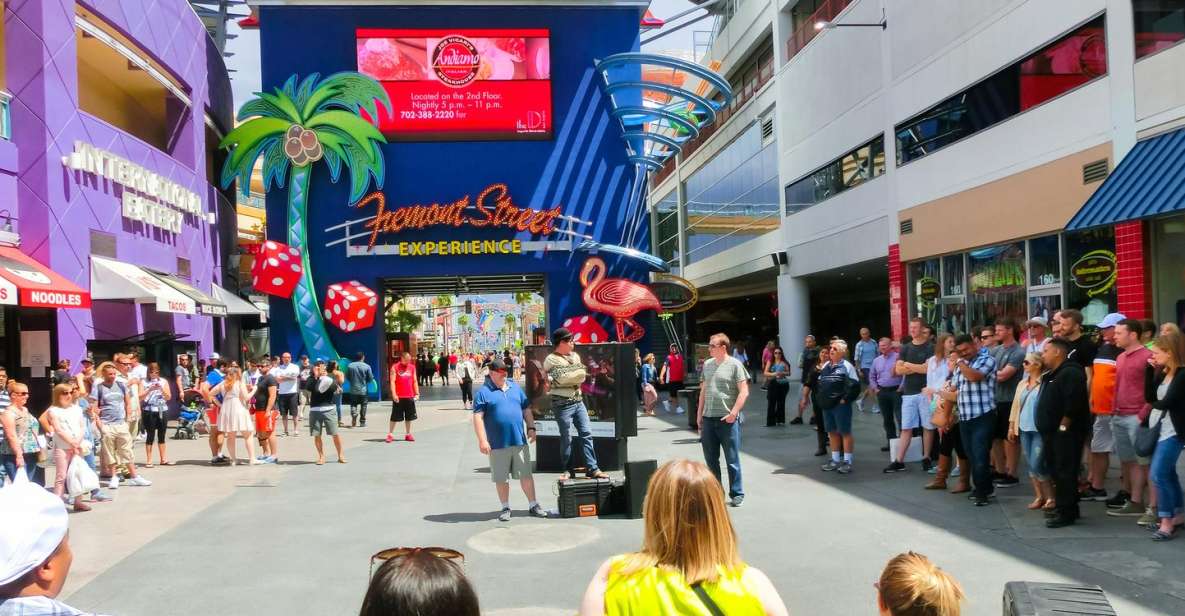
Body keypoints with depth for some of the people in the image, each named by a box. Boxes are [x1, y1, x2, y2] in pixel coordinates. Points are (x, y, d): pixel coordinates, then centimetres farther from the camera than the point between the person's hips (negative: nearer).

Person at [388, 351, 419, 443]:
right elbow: (392, 381, -9)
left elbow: (415, 381, 13)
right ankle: (390, 434, 6)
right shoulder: (395, 367, -4)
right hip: (398, 397, -4)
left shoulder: (412, 367, 9)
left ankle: (408, 434, 18)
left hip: (410, 396, 4)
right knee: (395, 417, -1)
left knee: (409, 417, 9)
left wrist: (417, 393, 6)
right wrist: (394, 394, -17)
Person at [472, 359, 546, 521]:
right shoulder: (483, 392, -4)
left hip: (520, 441, 4)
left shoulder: (515, 387, 11)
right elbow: (478, 417, -10)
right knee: (501, 478, 6)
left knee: (526, 474, 8)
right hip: (498, 444, -3)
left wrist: (531, 427, 7)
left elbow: (526, 409, 17)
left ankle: (533, 505, 18)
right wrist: (482, 440, -17)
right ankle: (505, 508, 20)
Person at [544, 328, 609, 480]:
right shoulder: (551, 360, -8)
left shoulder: (575, 356, 12)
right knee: (566, 438, 2)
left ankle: (592, 468, 6)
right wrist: (575, 376, -6)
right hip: (563, 404, -6)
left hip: (578, 401, 6)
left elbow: (582, 374, -1)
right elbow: (560, 379, -18)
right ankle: (567, 470, 14)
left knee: (586, 434, 4)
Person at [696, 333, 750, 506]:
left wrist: (733, 413, -17)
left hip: (727, 419, -6)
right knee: (711, 460, 12)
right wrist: (699, 414, 15)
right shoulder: (707, 364, 11)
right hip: (708, 419, 6)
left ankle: (737, 494, 12)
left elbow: (744, 392, -9)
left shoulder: (734, 364, -6)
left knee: (732, 460, 2)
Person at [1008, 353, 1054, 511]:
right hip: (1024, 429, 7)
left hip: (1040, 430, -7)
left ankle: (1051, 497, 7)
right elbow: (1016, 405, 17)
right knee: (1030, 465, 9)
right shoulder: (1022, 383, 13)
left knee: (1036, 465, -9)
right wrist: (1012, 426, 16)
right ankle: (1039, 497, 18)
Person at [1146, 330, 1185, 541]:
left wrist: (1154, 403, 3)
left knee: (1158, 474, -12)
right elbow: (1150, 396, 5)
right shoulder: (1163, 373, 9)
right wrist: (1152, 371, 0)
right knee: (1168, 473, 16)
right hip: (1159, 428, 9)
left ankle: (1167, 522, -6)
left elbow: (1166, 403, -20)